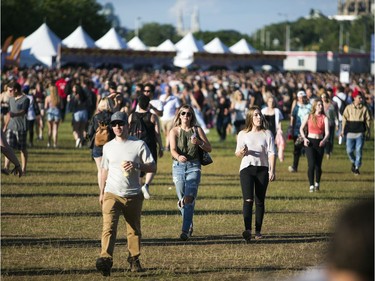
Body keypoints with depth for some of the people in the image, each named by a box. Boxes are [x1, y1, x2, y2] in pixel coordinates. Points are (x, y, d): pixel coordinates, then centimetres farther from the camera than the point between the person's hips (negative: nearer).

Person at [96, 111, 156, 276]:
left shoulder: (139, 145, 0)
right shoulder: (108, 147, 10)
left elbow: (153, 168, -3)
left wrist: (137, 165, -20)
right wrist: (101, 192, 19)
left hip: (133, 195, 0)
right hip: (112, 194, 0)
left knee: (134, 230, 10)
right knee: (108, 227, -17)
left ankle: (134, 260, 25)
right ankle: (105, 259, -31)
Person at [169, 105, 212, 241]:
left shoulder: (197, 130, 6)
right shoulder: (174, 131, 3)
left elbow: (209, 148, 6)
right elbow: (173, 149, -12)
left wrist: (199, 142, -14)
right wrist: (178, 157, -34)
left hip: (193, 166, -1)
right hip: (178, 166, 1)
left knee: (188, 198, -18)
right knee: (181, 199, 6)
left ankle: (185, 230, -20)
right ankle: (189, 224, 30)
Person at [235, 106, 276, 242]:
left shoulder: (267, 134, 7)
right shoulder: (243, 134, 7)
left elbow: (271, 153, 2)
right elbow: (237, 153, 13)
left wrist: (272, 171, -8)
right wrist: (241, 152, -11)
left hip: (262, 169, 1)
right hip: (247, 168, -1)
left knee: (260, 201, 4)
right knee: (248, 200, -16)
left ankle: (258, 231, 11)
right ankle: (247, 230, -26)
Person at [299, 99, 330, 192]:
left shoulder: (324, 118, 1)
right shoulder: (308, 116, 4)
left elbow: (327, 132, -7)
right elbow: (301, 129, 10)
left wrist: (324, 140, -26)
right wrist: (304, 138, -7)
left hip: (320, 143, 1)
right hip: (310, 142, -1)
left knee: (318, 165, 5)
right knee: (311, 164, -13)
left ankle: (317, 184, 28)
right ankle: (311, 186, -8)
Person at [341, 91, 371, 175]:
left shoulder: (364, 108, 5)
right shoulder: (348, 108, 4)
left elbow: (368, 119, 10)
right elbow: (344, 119, 7)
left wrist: (368, 130, 6)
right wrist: (343, 130, 4)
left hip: (360, 133, 0)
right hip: (350, 132, 0)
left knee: (359, 150, -4)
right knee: (349, 150, 0)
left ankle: (357, 167, 6)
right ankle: (353, 162, 28)